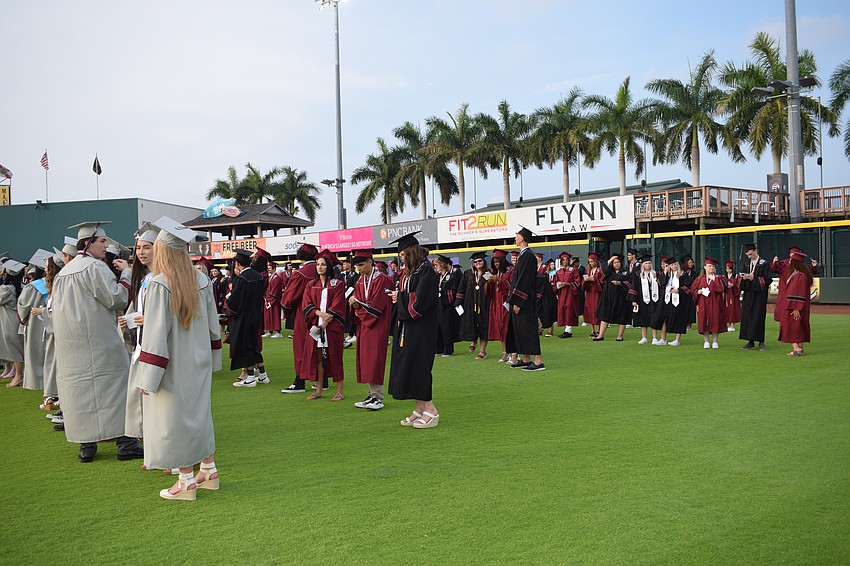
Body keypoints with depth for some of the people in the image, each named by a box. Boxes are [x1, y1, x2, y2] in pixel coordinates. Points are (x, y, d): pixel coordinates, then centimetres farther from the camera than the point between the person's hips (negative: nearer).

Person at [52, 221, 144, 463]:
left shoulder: (63, 272, 15)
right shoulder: (95, 267, -11)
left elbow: (54, 309, 19)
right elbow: (117, 298, -16)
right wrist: (126, 272, -6)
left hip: (69, 343, 8)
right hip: (97, 340, -8)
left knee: (79, 387, 8)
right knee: (114, 383, -3)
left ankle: (86, 445, 9)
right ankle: (125, 442, -4)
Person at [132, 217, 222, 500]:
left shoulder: (159, 284, -19)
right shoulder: (202, 280, -1)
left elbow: (156, 333, -19)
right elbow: (213, 324, 7)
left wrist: (148, 378, -14)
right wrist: (212, 358, 18)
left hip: (173, 367, -6)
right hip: (198, 362, 6)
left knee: (176, 419, 5)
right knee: (199, 413, 18)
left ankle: (187, 482, 14)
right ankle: (208, 471, 28)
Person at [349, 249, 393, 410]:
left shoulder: (382, 280, -10)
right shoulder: (360, 282, 13)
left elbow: (376, 306, -16)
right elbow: (357, 306, 11)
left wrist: (358, 304, -6)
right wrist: (355, 304, -12)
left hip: (377, 325, -7)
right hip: (364, 324, 7)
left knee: (374, 360, -9)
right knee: (365, 360, 7)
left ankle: (378, 398, -4)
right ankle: (372, 395, 14)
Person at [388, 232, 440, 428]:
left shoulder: (426, 270, -13)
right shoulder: (408, 272, 14)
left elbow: (421, 301, -20)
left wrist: (400, 298, -9)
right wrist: (397, 297, -1)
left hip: (421, 328, -9)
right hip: (406, 327, 9)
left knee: (418, 367, -8)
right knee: (408, 366, 9)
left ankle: (430, 410, 0)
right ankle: (419, 410, 14)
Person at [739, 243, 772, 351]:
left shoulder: (764, 264, -4)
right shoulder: (747, 265, 15)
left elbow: (768, 279, -10)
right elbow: (742, 278, 16)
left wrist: (754, 278, -18)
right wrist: (744, 278, -7)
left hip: (759, 294, -6)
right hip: (748, 294, 6)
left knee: (758, 317, -6)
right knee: (747, 317, 2)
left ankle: (761, 342, 0)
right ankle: (751, 342, 6)